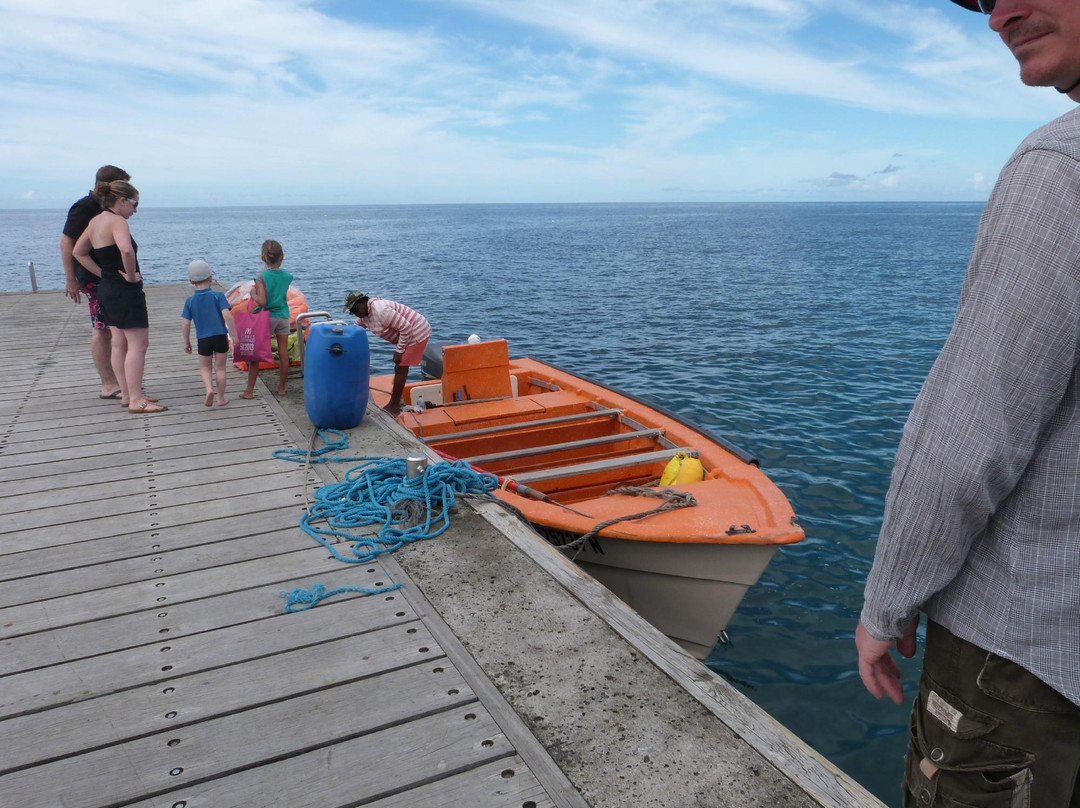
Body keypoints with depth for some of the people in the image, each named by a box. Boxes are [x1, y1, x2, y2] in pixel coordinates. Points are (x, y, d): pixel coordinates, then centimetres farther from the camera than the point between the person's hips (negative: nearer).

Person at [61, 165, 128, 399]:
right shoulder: (84, 208, -12)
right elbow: (66, 242, -15)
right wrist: (71, 279, -17)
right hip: (95, 280, -9)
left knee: (110, 331, 12)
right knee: (101, 331, -6)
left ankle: (114, 381, 21)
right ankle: (108, 386, -3)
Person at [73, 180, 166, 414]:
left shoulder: (95, 222, 12)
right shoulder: (117, 222, -16)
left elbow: (78, 252, 20)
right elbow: (126, 250, -36)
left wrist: (104, 273, 12)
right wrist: (131, 276, -21)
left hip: (107, 288, 10)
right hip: (125, 291, -10)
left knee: (119, 344, 13)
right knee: (138, 343, -7)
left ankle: (127, 394, 20)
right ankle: (136, 400, -9)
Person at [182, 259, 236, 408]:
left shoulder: (190, 301, 0)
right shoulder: (218, 296, -7)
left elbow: (186, 324, 0)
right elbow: (227, 315, -16)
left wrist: (186, 342, 11)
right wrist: (234, 334, -10)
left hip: (203, 339, 1)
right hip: (220, 337, -1)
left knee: (205, 368, 16)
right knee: (220, 368, 10)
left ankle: (209, 389, -10)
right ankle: (221, 398, 13)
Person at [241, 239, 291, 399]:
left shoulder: (261, 277, -15)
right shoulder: (287, 276, -2)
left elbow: (262, 302, -21)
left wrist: (253, 294, -2)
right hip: (283, 317, 4)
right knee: (283, 354, 9)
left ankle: (249, 391, 7)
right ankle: (281, 388, 19)